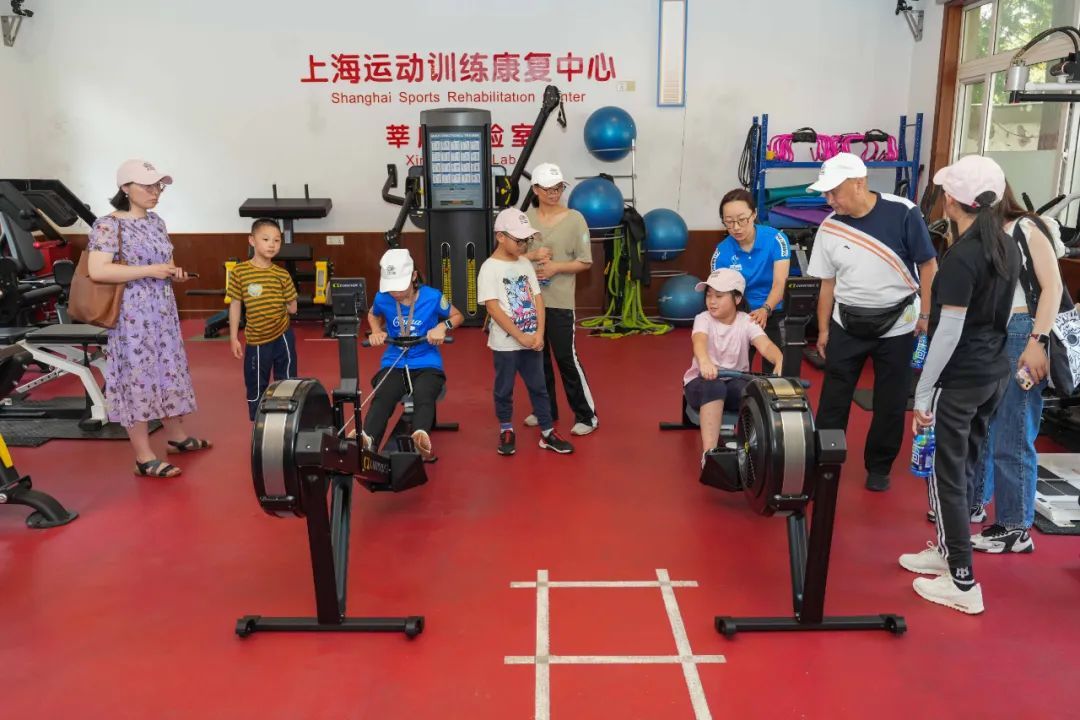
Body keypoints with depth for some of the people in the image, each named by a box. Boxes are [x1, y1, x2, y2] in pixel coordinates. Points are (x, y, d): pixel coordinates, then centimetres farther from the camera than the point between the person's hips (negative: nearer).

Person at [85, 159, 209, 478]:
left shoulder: (156, 221, 11)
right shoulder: (107, 225, -13)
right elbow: (97, 271, -24)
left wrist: (174, 272, 1)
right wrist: (149, 271, -22)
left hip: (163, 311, 8)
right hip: (131, 315, -8)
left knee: (169, 371, 16)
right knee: (138, 378, -3)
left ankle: (177, 435, 33)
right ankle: (145, 458, 5)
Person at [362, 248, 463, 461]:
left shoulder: (432, 297, -7)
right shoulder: (382, 298, -1)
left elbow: (457, 316, 10)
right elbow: (373, 315, 24)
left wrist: (442, 326, -12)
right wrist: (377, 332, 2)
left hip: (427, 363, -1)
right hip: (394, 363, 2)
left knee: (423, 397, -37)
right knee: (382, 398, -33)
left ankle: (422, 437, -65)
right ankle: (366, 440, -58)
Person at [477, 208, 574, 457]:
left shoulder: (525, 263, 6)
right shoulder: (490, 268, -11)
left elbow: (537, 298, 5)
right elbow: (493, 308, -17)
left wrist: (539, 333, -7)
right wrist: (520, 336, -18)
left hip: (531, 340, 5)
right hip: (505, 343, -5)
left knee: (539, 387, 11)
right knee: (504, 390, 10)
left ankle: (547, 433, 19)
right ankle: (506, 431, 27)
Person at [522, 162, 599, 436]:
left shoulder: (574, 218, -5)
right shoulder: (525, 218, 4)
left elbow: (585, 262, -5)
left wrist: (555, 267, -17)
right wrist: (532, 255, -12)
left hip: (560, 300, -4)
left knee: (567, 358, -2)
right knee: (537, 357, 13)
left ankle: (587, 415, 9)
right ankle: (546, 410, 28)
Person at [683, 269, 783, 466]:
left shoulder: (746, 322, -5)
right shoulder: (703, 319, -9)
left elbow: (765, 345, -25)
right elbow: (699, 341, -33)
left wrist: (780, 361, -49)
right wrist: (704, 361, -57)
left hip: (735, 382, 2)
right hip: (702, 381, -1)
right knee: (714, 387, -37)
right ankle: (709, 452, -40)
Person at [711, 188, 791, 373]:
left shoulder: (775, 239, -16)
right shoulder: (722, 252, -10)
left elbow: (779, 283, -22)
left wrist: (765, 310, -40)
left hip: (775, 315, -1)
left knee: (774, 371, 2)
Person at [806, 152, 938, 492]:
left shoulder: (902, 213, -14)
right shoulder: (830, 228, -3)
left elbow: (928, 266, -7)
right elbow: (828, 283, 5)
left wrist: (926, 316, -10)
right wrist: (823, 330, 8)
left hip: (897, 324, -2)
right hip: (848, 324, 2)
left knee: (890, 403, 8)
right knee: (833, 399, 4)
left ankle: (879, 468, 25)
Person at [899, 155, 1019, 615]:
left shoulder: (961, 256, -20)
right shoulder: (1007, 248, 5)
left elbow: (949, 332, -21)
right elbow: (1001, 314, 13)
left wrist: (923, 392, -15)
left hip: (959, 379, -8)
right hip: (995, 372, 8)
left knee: (946, 474, 1)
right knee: (965, 467, 19)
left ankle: (963, 584, 8)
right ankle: (947, 550, 33)